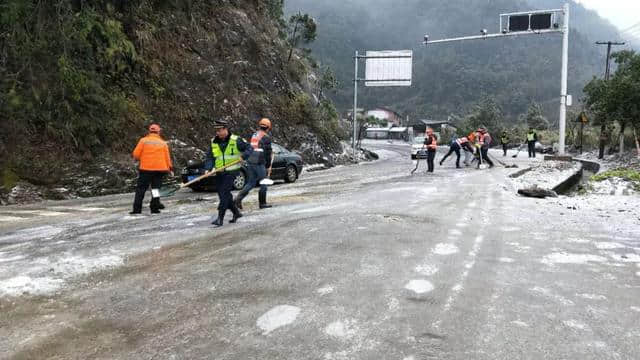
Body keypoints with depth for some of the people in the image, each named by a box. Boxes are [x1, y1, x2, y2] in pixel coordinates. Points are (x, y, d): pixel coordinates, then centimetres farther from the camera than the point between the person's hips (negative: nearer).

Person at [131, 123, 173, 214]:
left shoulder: (143, 140, 0)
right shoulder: (163, 143, 7)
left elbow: (136, 154, -3)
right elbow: (167, 157, 8)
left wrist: (140, 159, 17)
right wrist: (170, 167, 18)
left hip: (146, 168, -2)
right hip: (160, 168, 2)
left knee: (141, 188, 5)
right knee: (156, 186, 9)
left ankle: (137, 208, 3)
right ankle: (155, 206, -1)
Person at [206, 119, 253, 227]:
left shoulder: (236, 140, -7)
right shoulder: (213, 142, 7)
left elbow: (249, 148, -2)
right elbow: (210, 157, 7)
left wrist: (243, 156, -20)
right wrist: (208, 168, -9)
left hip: (232, 171, -6)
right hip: (219, 172, 6)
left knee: (224, 193, -14)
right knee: (222, 194, 9)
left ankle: (220, 218, -12)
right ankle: (236, 213, 28)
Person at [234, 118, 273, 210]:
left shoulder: (253, 135, 15)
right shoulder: (266, 137, -7)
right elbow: (267, 152, -7)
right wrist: (268, 165, 4)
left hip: (250, 162, 7)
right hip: (259, 163, -7)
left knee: (250, 183, 12)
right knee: (263, 184, 7)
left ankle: (239, 198, -3)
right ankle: (262, 203, 13)